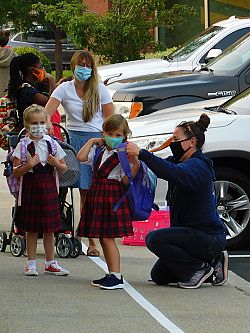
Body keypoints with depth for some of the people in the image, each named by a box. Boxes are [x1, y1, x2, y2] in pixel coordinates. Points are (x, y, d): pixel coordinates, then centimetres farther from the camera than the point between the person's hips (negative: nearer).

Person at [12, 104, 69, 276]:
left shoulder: (52, 144, 4)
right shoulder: (23, 145, -4)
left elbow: (64, 168, 10)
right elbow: (15, 172, -7)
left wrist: (56, 163, -10)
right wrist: (30, 165, -22)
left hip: (48, 188, 3)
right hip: (30, 188, -3)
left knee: (49, 229, 8)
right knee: (32, 230, 2)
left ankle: (50, 263, 18)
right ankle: (31, 264, 12)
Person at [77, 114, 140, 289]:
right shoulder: (99, 150, 13)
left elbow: (125, 180, -10)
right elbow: (81, 157, 1)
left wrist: (136, 165, -25)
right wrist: (91, 141, 6)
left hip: (113, 196, -7)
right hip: (97, 194, 7)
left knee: (108, 237, -11)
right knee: (103, 238, 10)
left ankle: (117, 276, -11)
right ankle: (112, 274, 17)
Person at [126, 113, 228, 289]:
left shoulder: (197, 166, -21)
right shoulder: (181, 161, 12)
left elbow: (174, 173, -40)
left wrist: (141, 153, -44)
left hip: (210, 238, -10)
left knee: (155, 239, -25)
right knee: (159, 276, 13)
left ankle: (200, 268, -9)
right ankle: (213, 261, 17)